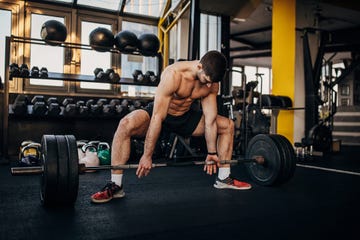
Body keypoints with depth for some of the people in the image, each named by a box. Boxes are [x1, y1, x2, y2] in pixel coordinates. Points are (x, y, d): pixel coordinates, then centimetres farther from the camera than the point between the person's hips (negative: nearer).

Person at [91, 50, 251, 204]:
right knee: (126, 125, -36)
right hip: (160, 113, -5)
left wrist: (212, 153, -5)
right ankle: (115, 186, -26)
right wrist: (147, 156, -31)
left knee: (228, 126, 0)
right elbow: (157, 118, -33)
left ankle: (223, 179, 11)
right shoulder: (173, 74, -33)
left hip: (185, 117, 6)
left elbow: (210, 120, -8)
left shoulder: (212, 83, -15)